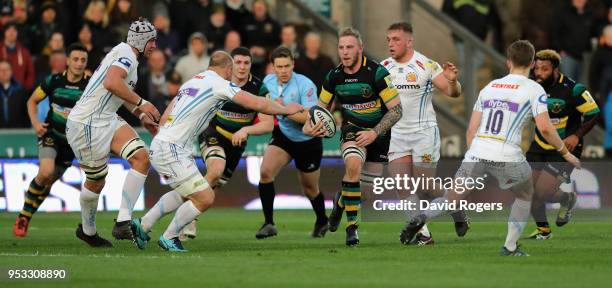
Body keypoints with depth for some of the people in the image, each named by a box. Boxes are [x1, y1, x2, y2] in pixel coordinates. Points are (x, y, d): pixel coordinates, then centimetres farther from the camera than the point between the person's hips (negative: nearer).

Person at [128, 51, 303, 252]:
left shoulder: (191, 82, 18)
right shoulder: (219, 83, -8)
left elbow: (165, 118, 20)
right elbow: (257, 104, -11)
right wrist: (286, 109, 4)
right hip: (171, 150, -10)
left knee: (185, 194, 26)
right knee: (204, 198, -7)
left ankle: (142, 225, 28)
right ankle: (169, 238, 5)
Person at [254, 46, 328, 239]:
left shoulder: (305, 85, -24)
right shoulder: (268, 81, -5)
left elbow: (309, 117, -31)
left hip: (308, 141, -4)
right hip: (283, 136, 4)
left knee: (310, 189, 13)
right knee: (265, 171, -22)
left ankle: (322, 222, 43)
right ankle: (268, 224, -16)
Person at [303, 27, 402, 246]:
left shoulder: (377, 73, -21)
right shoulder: (334, 76, -7)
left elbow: (396, 110, -19)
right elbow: (322, 106, 9)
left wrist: (374, 133, -28)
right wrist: (309, 126, -12)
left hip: (378, 133, -1)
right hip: (352, 129, 1)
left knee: (366, 188, 2)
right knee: (353, 164, -31)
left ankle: (341, 200, 40)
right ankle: (351, 226, -22)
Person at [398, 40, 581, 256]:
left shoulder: (490, 86, 19)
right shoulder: (533, 89, 4)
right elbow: (545, 128, -5)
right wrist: (565, 153, 7)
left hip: (476, 153, 3)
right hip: (507, 156, -3)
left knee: (452, 200, 8)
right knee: (525, 196, 24)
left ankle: (422, 218, -21)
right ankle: (510, 247, 19)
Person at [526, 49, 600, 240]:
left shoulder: (572, 89, -20)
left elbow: (593, 113, -12)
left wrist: (577, 135, -22)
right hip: (539, 146, 5)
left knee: (543, 192, -15)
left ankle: (567, 199, 20)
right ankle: (543, 229, 24)